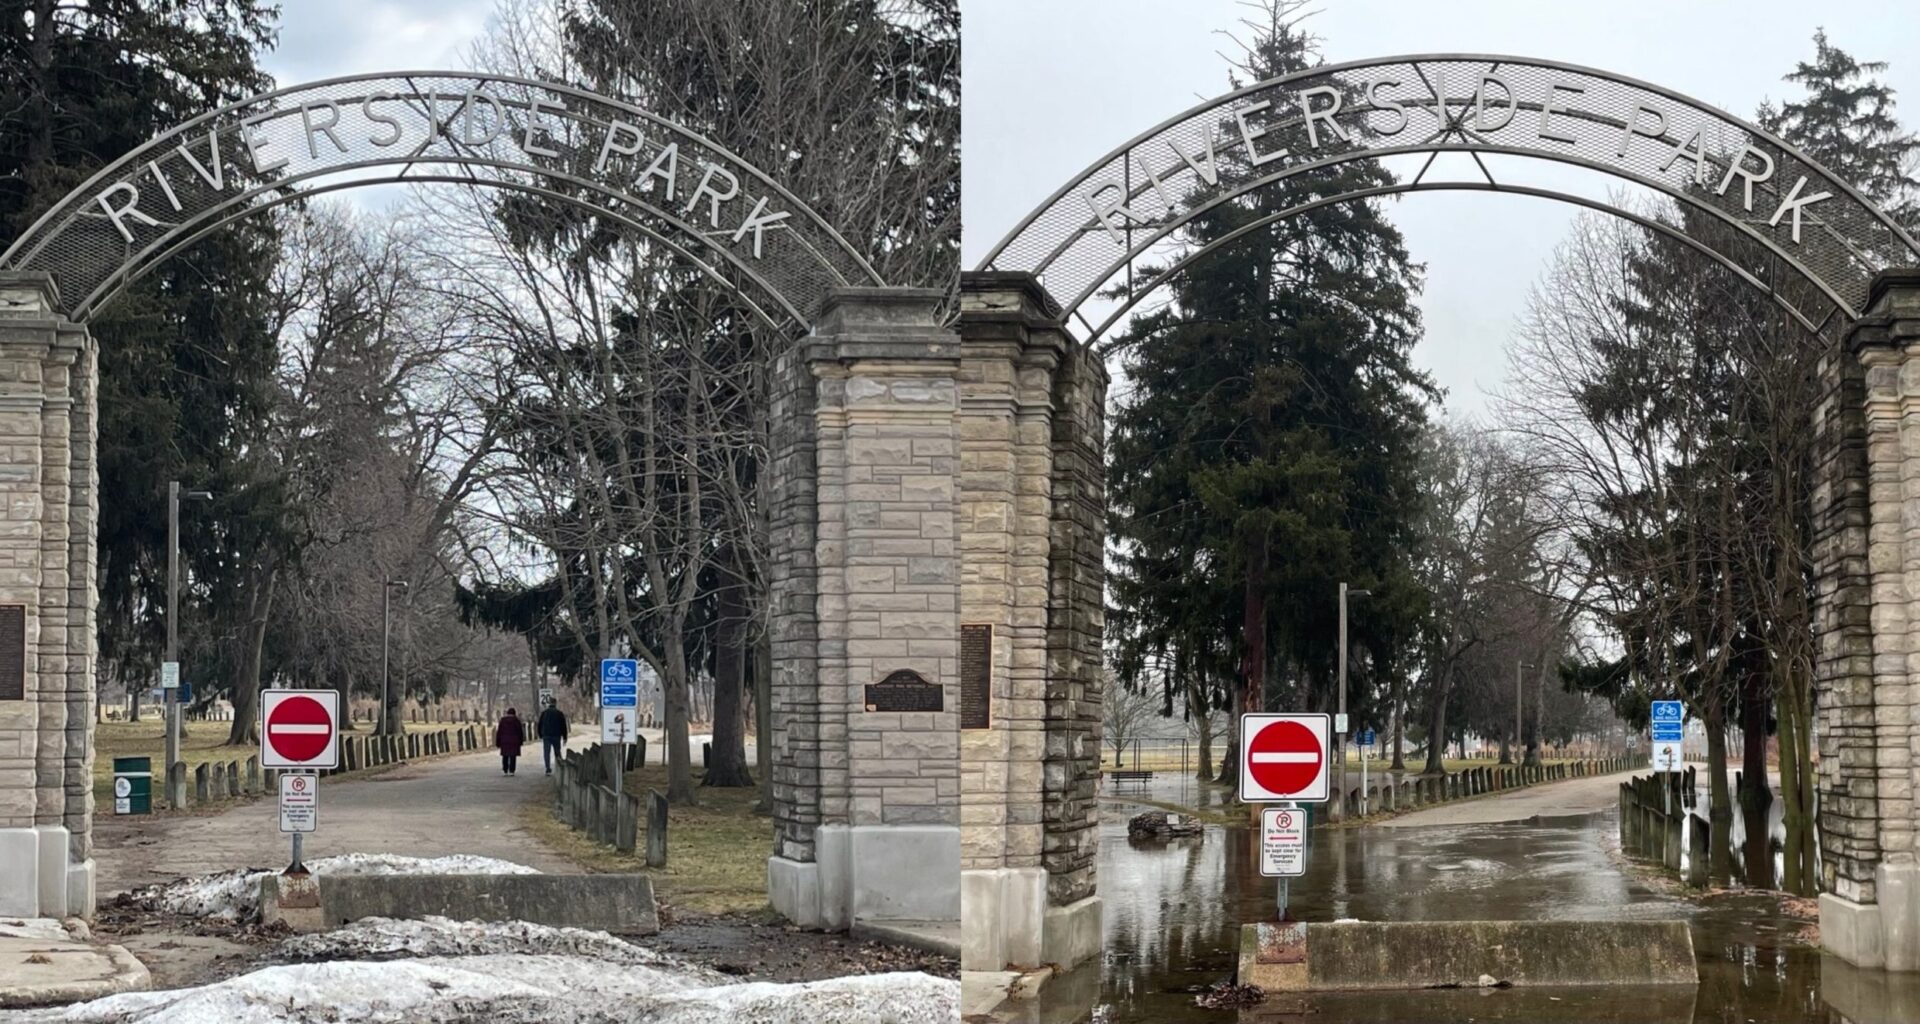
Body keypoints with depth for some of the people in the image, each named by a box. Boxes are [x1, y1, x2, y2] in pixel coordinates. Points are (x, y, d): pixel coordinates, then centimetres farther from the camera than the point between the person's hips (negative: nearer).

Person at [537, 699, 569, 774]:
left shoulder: (544, 713, 4)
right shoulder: (560, 714, 0)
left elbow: (539, 726, 8)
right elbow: (563, 727, 2)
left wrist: (540, 736, 19)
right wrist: (565, 738, 7)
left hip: (546, 736, 0)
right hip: (556, 736, 0)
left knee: (546, 753, 0)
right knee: (557, 753, 9)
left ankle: (548, 769, -12)